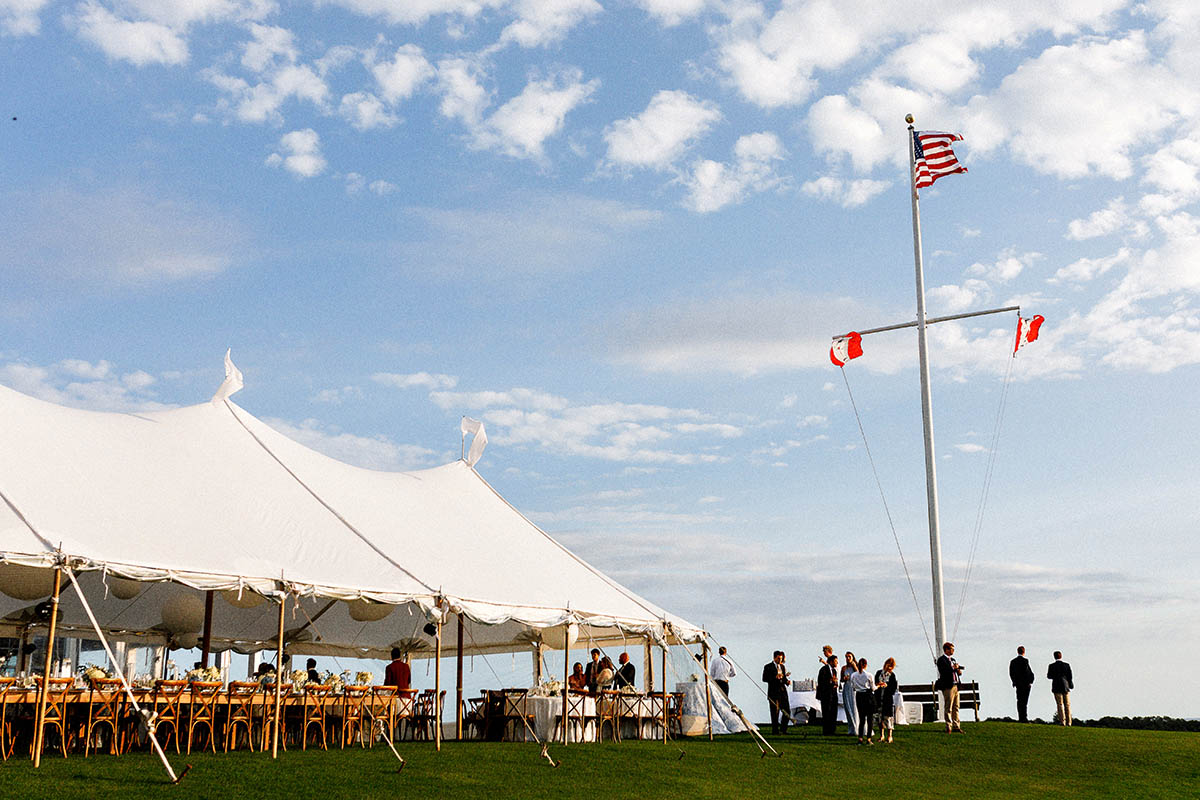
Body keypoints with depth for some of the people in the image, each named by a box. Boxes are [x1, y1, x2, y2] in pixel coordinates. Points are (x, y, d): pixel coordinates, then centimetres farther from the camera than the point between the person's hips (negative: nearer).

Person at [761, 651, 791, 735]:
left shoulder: (782, 666, 16)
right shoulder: (768, 667, -3)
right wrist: (775, 677, -20)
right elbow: (764, 679, -10)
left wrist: (786, 681, 0)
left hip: (783, 691, 6)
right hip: (774, 692, -6)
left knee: (787, 711, 3)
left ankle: (783, 730, 15)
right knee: (775, 713, -3)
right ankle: (775, 730, 7)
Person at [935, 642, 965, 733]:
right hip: (948, 687, -8)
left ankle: (956, 726, 13)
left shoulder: (952, 660, 21)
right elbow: (945, 671, -19)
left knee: (956, 708, 9)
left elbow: (958, 672, 22)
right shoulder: (941, 660, -6)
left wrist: (959, 671, -1)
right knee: (948, 708, -7)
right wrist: (954, 668, -9)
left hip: (956, 686, 8)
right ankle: (948, 727, -5)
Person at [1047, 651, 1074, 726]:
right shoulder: (1067, 665, 0)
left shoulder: (1052, 666, -6)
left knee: (1060, 704, 0)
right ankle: (1068, 722, 7)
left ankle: (1062, 721, -7)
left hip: (1057, 687, -2)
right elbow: (1070, 676, 1)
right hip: (1066, 687, 2)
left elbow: (1049, 676, -2)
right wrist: (1071, 685, 13)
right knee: (1067, 705, 8)